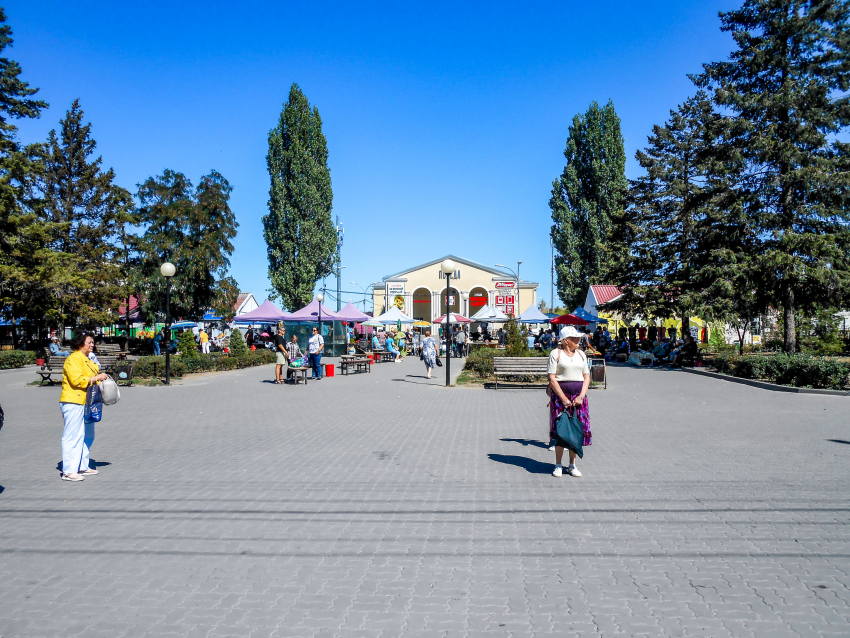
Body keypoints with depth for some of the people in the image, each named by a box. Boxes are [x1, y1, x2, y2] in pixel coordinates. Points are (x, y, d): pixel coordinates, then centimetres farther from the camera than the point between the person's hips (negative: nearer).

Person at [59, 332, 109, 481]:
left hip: (86, 402, 10)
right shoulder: (74, 359, -11)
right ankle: (68, 471, -3)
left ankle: (83, 467, 25)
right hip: (73, 403, -10)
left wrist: (100, 375, 14)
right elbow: (77, 380, -22)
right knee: (72, 437, -7)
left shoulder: (87, 359, 20)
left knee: (87, 436, 15)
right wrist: (96, 378, -17)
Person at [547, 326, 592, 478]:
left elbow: (587, 377, 10)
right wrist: (564, 398, -15)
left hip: (579, 396, 4)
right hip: (560, 394, -4)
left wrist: (581, 396, -5)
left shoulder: (581, 354, 13)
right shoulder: (556, 354, -2)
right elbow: (552, 378, -8)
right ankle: (558, 465, 7)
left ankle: (572, 465, 14)